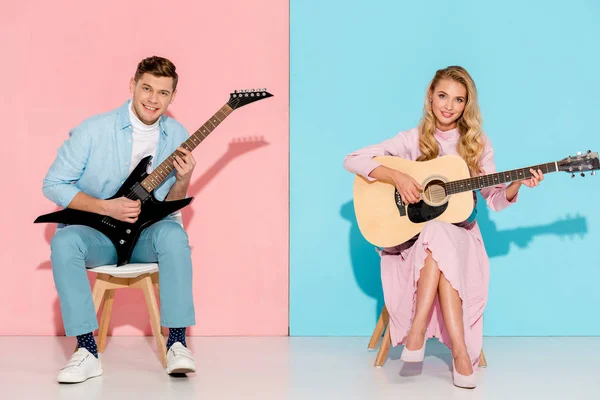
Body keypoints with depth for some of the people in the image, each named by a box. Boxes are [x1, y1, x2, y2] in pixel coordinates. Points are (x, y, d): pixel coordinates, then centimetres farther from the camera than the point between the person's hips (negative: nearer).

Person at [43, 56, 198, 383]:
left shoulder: (177, 136, 1)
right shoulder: (93, 130, -10)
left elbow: (170, 205, 7)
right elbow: (53, 185, -7)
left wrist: (182, 180, -16)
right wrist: (106, 207, -19)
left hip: (145, 234, 2)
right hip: (97, 235, -1)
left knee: (173, 234, -32)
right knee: (63, 241, -33)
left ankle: (177, 344, -27)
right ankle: (87, 351, -27)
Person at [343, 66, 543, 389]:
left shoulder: (477, 144, 5)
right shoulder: (414, 140, 0)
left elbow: (496, 199, 6)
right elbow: (353, 160, -8)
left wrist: (517, 185, -15)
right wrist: (397, 177, -20)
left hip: (460, 235, 1)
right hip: (414, 235, -1)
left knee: (440, 236, -35)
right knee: (439, 237, -35)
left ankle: (418, 329, -34)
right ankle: (460, 350, -38)